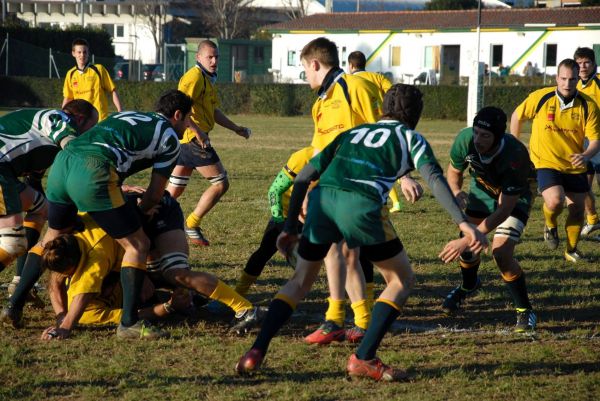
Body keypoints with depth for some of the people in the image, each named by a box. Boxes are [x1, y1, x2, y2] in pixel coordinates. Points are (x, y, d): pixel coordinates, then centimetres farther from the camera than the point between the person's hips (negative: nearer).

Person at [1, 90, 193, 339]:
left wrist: (118, 188, 44)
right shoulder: (170, 139, 15)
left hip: (61, 163, 7)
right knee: (137, 244, 5)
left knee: (52, 239, 28)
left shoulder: (126, 116, 34)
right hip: (92, 175, -7)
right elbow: (155, 195, 15)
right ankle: (128, 323, 0)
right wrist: (140, 212, 34)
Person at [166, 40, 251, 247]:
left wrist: (236, 128, 23)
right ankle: (191, 225, -3)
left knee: (175, 189, 12)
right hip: (193, 138, -10)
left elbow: (213, 111, 29)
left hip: (186, 141, 10)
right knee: (221, 183, -4)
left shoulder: (208, 79, 21)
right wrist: (197, 130, -28)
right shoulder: (195, 76, -12)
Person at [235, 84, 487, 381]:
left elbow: (303, 178, 28)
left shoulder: (352, 133, 34)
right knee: (402, 280, 15)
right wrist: (463, 222, -5)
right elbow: (434, 178, 3)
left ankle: (256, 352, 9)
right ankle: (363, 358, 5)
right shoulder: (410, 138, 23)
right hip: (361, 203, -4)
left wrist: (289, 228, 33)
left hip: (322, 197, 4)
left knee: (302, 279, 23)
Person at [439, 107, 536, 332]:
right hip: (482, 189, 5)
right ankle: (468, 286, 39)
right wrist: (456, 192, -31)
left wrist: (468, 239, -40)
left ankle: (525, 311, 0)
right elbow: (454, 171, -7)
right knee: (467, 248, 2)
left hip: (514, 198, -4)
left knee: (501, 253, -21)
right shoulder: (465, 140, -30)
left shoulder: (515, 157, -42)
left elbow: (504, 209, -37)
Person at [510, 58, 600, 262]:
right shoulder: (540, 98, -12)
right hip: (546, 163, -2)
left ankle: (572, 250, 32)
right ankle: (550, 226, 12)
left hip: (575, 167, 2)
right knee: (554, 201, -24)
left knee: (577, 209, 6)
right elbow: (517, 116, 5)